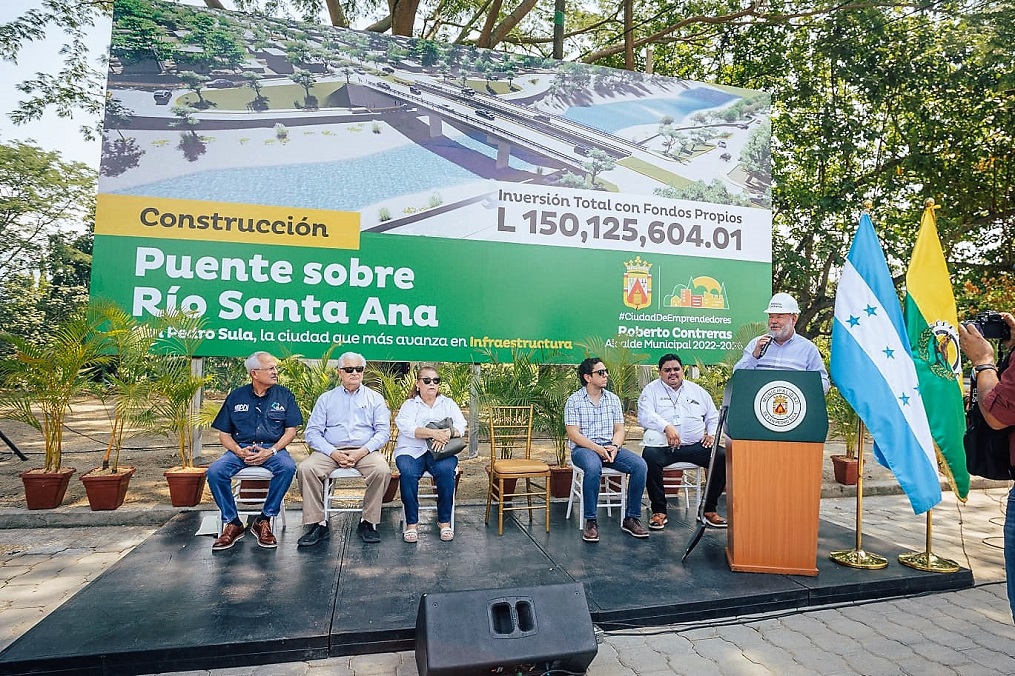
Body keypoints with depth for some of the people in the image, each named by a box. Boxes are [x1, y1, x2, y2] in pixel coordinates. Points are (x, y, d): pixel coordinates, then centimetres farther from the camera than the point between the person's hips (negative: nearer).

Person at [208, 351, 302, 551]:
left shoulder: (284, 395, 7)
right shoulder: (236, 396, 10)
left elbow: (291, 430, 2)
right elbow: (223, 434, 10)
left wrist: (271, 451, -13)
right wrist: (239, 451, -11)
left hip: (272, 448, -1)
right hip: (240, 449, 2)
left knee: (288, 467, -32)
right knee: (215, 472, -26)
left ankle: (264, 520, -16)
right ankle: (232, 523, -8)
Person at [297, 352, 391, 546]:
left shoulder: (375, 398, 14)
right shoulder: (326, 399, 16)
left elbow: (383, 431, 3)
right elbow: (312, 433, 6)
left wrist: (362, 452, -14)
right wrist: (334, 453, -11)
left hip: (365, 451, -1)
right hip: (330, 451, 1)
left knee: (382, 470, -31)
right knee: (305, 469, -27)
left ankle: (368, 522, -14)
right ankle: (317, 524, -16)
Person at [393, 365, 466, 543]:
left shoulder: (448, 404, 20)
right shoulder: (409, 405, 14)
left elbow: (461, 426, 5)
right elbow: (407, 427, -7)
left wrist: (447, 433, -19)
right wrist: (433, 433, -22)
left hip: (442, 451, 1)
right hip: (412, 450, -1)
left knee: (445, 470, -32)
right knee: (408, 473, -32)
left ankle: (445, 521, -18)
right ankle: (411, 523, -19)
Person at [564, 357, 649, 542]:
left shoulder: (613, 399, 13)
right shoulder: (574, 401, -1)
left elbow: (619, 430, 10)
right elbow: (573, 434, -8)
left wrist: (614, 447, -11)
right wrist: (597, 448, -19)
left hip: (610, 447, 5)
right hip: (583, 448, -4)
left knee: (640, 465, -21)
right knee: (593, 468, -38)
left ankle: (631, 518, -7)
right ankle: (590, 522, -24)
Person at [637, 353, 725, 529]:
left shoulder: (697, 390, 20)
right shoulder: (651, 390, 8)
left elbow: (713, 417, 24)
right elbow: (644, 415, -9)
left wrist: (712, 433, 3)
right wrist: (667, 426, -24)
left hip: (695, 445, 3)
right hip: (662, 445, -3)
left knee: (723, 457, -19)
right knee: (650, 457, -34)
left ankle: (708, 510, -3)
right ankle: (659, 511, -15)